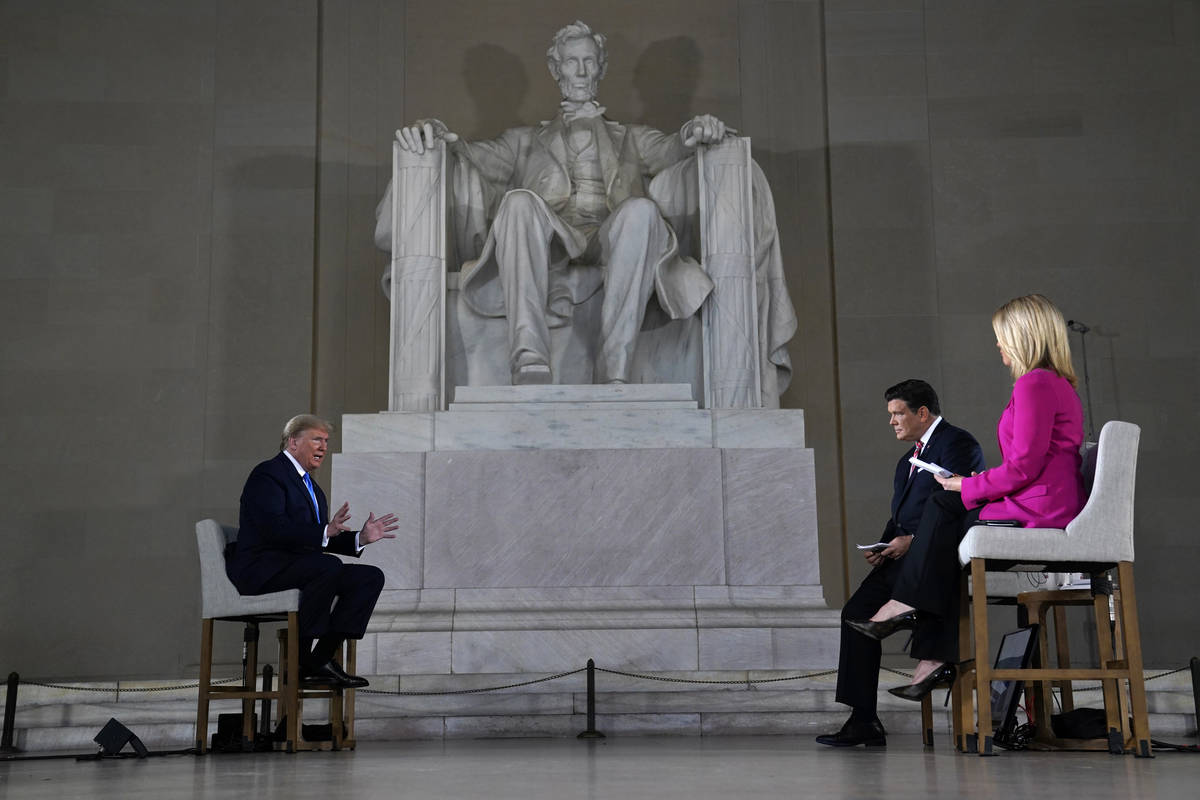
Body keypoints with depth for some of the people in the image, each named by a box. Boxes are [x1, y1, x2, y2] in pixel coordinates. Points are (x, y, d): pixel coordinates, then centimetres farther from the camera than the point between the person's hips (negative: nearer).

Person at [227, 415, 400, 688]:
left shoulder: (312, 488, 23)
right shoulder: (267, 474, -6)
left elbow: (322, 542, 19)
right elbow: (275, 529, -21)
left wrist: (361, 538, 3)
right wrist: (325, 532, -30)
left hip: (300, 566, 9)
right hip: (261, 569, -9)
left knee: (371, 576, -8)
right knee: (329, 566, -34)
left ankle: (321, 659, -15)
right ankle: (298, 659, -24)